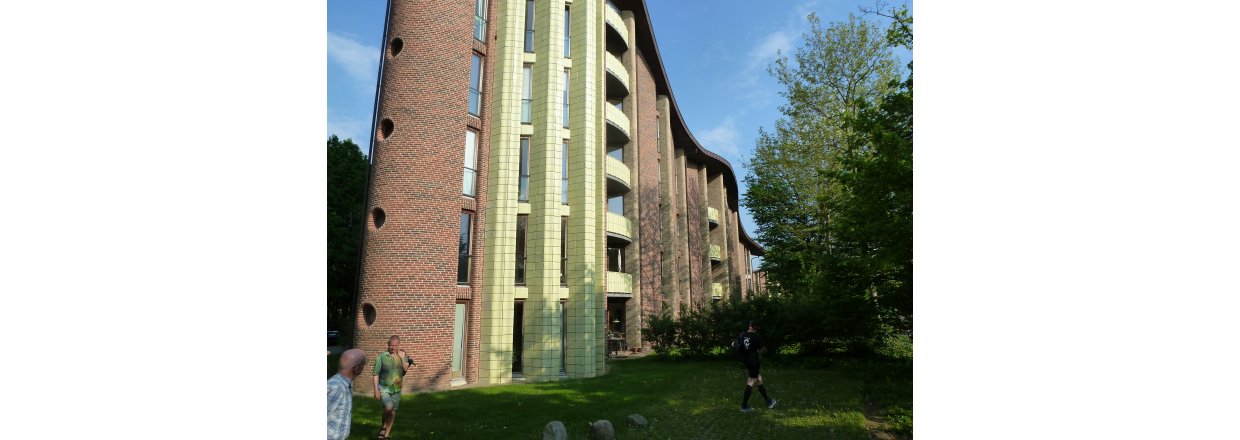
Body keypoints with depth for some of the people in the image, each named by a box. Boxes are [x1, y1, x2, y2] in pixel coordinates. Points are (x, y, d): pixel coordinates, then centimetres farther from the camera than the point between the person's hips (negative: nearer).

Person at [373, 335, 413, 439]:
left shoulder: (403, 356, 1)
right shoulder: (382, 356, -9)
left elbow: (406, 370, -9)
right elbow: (376, 374, -7)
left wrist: (402, 358, -18)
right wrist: (376, 389, -12)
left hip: (396, 389, 4)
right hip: (384, 388, -4)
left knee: (393, 412, 8)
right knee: (389, 407, -25)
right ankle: (383, 427, 0)